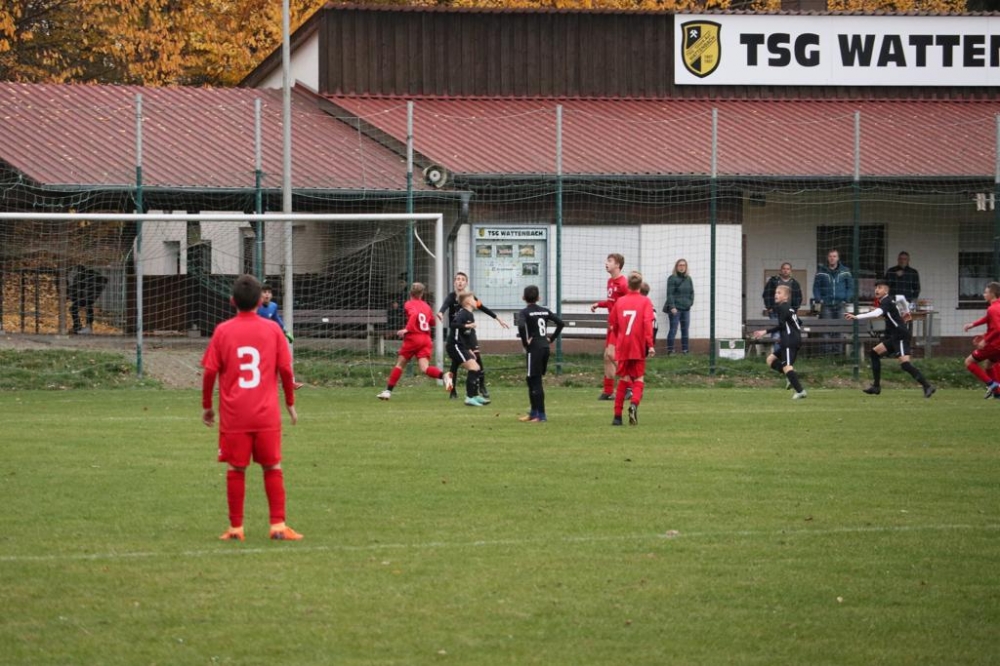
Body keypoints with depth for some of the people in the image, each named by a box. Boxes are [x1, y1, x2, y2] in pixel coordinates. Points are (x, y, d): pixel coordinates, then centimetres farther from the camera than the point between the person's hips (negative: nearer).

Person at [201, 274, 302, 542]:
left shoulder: (223, 331, -1)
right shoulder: (272, 330, 0)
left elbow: (210, 371, -2)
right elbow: (285, 369, 1)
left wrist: (207, 406, 10)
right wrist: (290, 403, 14)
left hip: (234, 416, 0)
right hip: (267, 414, 0)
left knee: (236, 469, 6)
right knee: (272, 468, 8)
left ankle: (236, 528, 8)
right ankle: (278, 525, 3)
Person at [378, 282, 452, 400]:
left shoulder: (409, 305, -2)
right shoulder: (426, 306, 13)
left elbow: (414, 314, -23)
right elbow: (432, 322, 23)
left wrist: (407, 329, -25)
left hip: (413, 338, -4)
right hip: (426, 340, 4)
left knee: (400, 364, 11)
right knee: (425, 368, -9)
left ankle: (388, 390, 12)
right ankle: (444, 376, -36)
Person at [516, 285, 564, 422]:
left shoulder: (524, 312, -7)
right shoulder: (545, 311, 10)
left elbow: (521, 326, -26)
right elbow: (560, 323, 7)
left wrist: (525, 342, -13)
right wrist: (551, 338, 11)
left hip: (534, 349, -6)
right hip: (545, 348, 6)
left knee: (535, 382, -2)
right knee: (531, 380, 18)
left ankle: (541, 415, -5)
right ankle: (533, 413, 23)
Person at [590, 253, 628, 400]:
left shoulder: (623, 283, -16)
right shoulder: (610, 281, 12)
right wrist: (599, 304, 8)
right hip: (612, 324, 10)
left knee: (611, 353, -18)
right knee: (607, 356, 11)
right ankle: (608, 391, 18)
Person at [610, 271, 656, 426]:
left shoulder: (620, 301, 7)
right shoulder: (645, 302, -2)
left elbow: (613, 325, 13)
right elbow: (648, 323, -14)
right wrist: (650, 345, -17)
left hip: (622, 348, 3)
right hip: (638, 348, -3)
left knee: (623, 380, 13)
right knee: (638, 380, 5)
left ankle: (617, 416, 11)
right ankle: (634, 404, -24)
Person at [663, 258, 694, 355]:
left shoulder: (688, 279, 13)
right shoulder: (672, 278, -5)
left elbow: (692, 292, 20)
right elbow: (670, 294, -10)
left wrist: (690, 303, 6)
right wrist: (672, 307, -17)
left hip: (686, 308, 6)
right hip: (675, 308, -6)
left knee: (685, 330, 7)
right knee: (673, 329, -7)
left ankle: (684, 350, 13)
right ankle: (670, 350, -5)